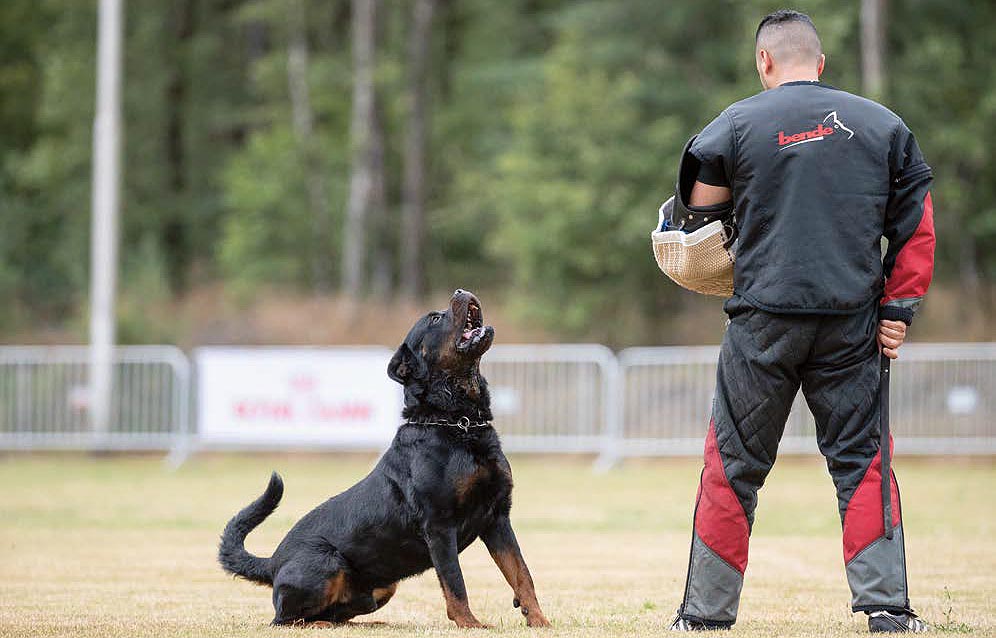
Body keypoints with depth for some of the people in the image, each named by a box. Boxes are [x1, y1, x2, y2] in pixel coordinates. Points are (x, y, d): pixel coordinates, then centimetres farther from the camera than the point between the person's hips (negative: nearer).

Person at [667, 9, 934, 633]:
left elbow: (697, 213, 5)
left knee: (734, 464, 6)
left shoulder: (737, 125, 1)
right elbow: (918, 229, 7)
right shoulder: (881, 124, 8)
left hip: (763, 319, -1)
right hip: (851, 322, 2)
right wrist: (897, 309, 8)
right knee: (862, 459, 8)